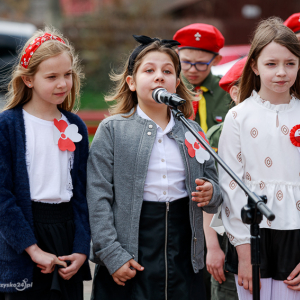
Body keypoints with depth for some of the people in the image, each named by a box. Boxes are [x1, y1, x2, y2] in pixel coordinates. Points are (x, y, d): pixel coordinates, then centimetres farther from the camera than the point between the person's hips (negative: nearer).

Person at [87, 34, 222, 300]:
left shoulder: (193, 132, 12)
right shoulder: (112, 130, 0)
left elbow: (212, 183, 19)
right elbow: (98, 198, -6)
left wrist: (211, 193, -5)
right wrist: (112, 254, -13)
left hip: (184, 252, 4)